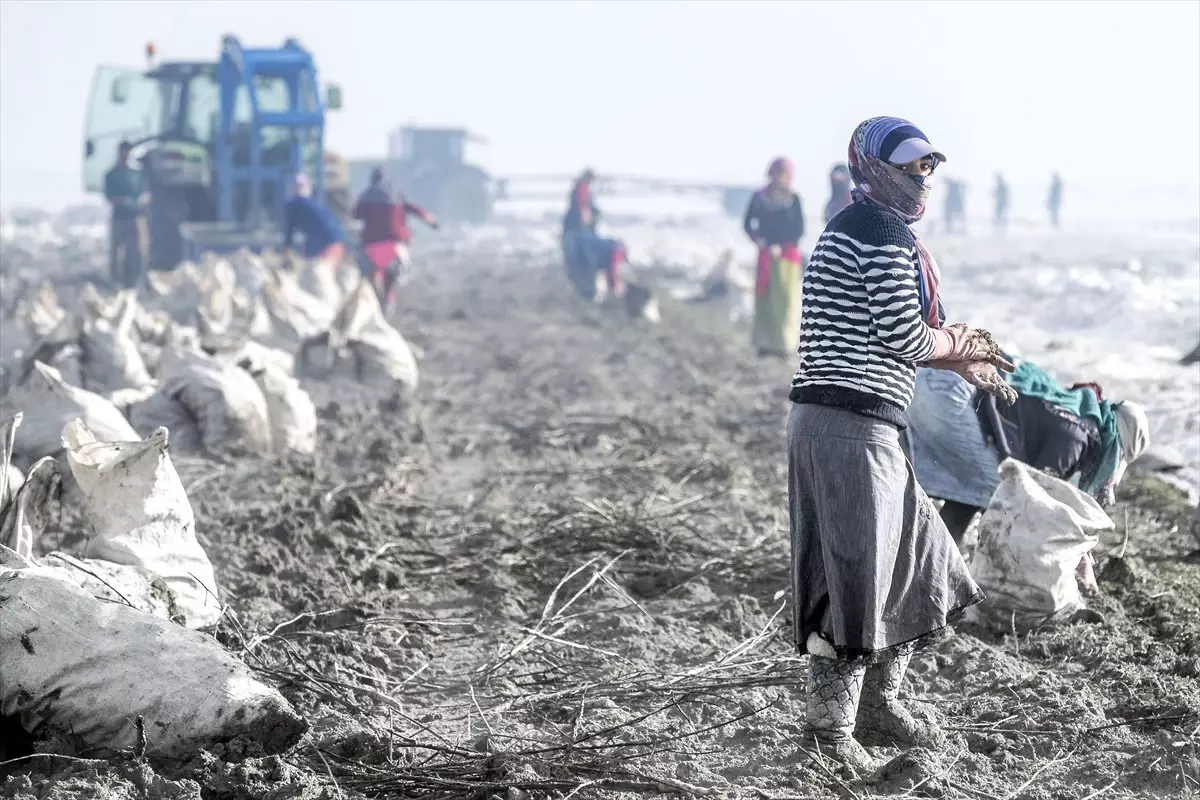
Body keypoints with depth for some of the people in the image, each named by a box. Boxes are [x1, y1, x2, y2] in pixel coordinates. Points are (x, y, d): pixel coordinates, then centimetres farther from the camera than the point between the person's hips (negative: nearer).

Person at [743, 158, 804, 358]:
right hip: (767, 254, 2)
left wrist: (781, 247, -13)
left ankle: (785, 343, 0)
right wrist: (760, 241, -9)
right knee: (765, 298, 2)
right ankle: (766, 342, 7)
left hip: (787, 253, -2)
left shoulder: (793, 198, 0)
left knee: (785, 298, -4)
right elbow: (748, 224, 6)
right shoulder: (760, 197, 4)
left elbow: (799, 229, -3)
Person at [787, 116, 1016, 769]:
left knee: (916, 561, 19)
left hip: (830, 416, 11)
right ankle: (831, 728, 4)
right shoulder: (886, 231, -10)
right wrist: (959, 345, 5)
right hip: (854, 424, -11)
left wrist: (958, 361, 20)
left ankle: (878, 705, 27)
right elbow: (903, 336, -15)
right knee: (856, 574, -4)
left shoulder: (849, 228, 21)